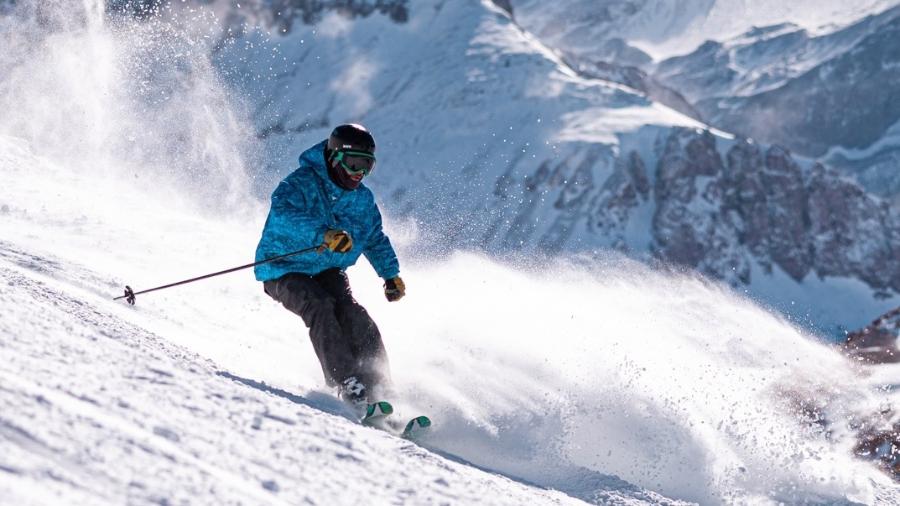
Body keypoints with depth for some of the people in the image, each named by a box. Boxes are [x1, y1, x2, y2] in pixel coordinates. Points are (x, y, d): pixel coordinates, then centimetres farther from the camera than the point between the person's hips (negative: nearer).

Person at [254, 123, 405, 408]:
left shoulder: (362, 199, 4)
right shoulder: (302, 183, -18)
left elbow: (376, 240, 22)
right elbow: (283, 213, -40)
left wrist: (391, 274, 12)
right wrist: (324, 233, -52)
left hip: (328, 271, 5)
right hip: (284, 270, -5)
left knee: (351, 312, -22)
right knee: (320, 307, -31)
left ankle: (378, 386, -20)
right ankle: (345, 383, -32)